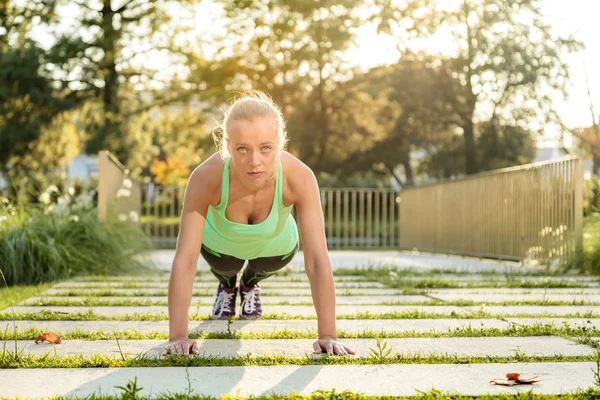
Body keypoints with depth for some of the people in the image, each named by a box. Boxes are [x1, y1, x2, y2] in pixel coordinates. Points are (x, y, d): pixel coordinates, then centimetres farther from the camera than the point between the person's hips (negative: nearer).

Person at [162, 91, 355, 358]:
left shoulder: (299, 178, -42)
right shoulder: (206, 178, -43)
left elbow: (318, 261, -41)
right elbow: (185, 260, -41)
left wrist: (327, 335, -42)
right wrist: (178, 336, -42)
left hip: (275, 244, 1)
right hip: (220, 241, 0)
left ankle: (250, 284, 49)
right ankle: (227, 285, 42)